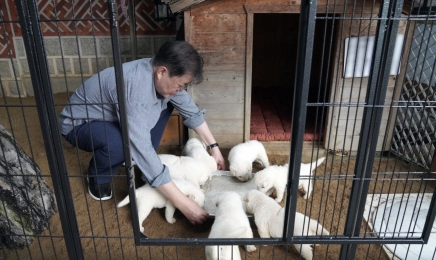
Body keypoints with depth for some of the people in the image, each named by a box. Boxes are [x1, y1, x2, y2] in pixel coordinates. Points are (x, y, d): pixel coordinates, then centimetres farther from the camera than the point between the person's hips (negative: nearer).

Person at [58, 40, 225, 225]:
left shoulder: (162, 74, -15)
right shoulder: (135, 90, -40)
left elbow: (191, 110, -1)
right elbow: (142, 150, -43)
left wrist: (214, 147, -3)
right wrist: (182, 203, -40)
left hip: (113, 117, 8)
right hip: (78, 124, -7)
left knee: (166, 103, -2)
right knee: (119, 144, -38)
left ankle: (140, 159, 8)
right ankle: (98, 179, -3)